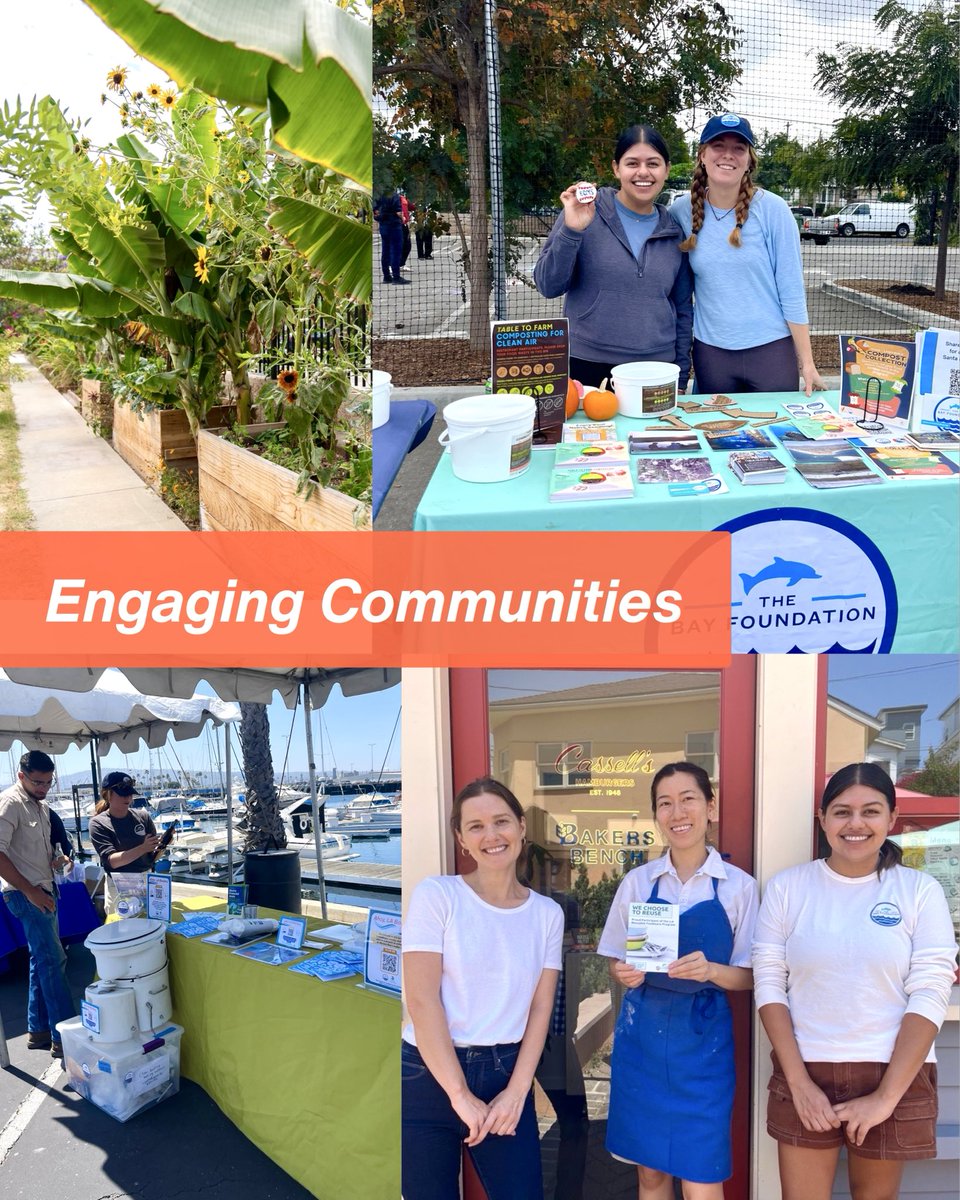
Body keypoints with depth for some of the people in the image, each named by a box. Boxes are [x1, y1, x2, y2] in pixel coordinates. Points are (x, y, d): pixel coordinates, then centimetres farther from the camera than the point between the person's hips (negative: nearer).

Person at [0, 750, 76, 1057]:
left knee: (42, 960, 13)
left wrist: (54, 860, 5)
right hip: (25, 894, -9)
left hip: (43, 892, 9)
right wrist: (29, 891, -21)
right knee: (53, 960, -10)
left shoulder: (40, 806, 13)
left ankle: (38, 1030, 22)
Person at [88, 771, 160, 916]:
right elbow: (112, 860, -14)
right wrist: (142, 848, -25)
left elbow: (153, 855, 7)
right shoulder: (98, 823, -4)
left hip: (147, 882, 3)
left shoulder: (143, 817, 4)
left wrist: (161, 847, -15)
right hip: (119, 888, -3)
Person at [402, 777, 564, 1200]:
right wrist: (460, 1095, -13)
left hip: (506, 1074, 3)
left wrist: (517, 1091, -7)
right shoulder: (436, 895, -6)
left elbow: (540, 1009, 4)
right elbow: (421, 1001, -12)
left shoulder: (548, 913, 5)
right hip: (427, 1076, -3)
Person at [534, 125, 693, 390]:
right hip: (587, 368, -3)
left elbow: (683, 309, 12)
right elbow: (549, 286, -6)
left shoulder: (674, 233, 7)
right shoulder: (584, 212, -3)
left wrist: (681, 377, 9)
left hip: (655, 370, 3)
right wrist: (571, 231, -19)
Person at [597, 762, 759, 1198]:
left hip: (703, 1039, -2)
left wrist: (712, 971, -21)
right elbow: (616, 964, 9)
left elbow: (748, 976, 0)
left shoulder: (739, 886, -4)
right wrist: (626, 974, -14)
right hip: (642, 1036, 2)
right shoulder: (637, 882, 1)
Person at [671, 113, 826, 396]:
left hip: (771, 349, -2)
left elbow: (792, 292, -6)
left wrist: (807, 363, -7)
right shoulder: (681, 211, -1)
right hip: (710, 352, 2)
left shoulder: (772, 209, -7)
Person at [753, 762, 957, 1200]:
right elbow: (769, 985, -1)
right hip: (805, 1074, 0)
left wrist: (886, 1096, -12)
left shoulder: (920, 890, -2)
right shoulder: (787, 886, 0)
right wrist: (800, 1082, -9)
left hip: (892, 1076, 0)